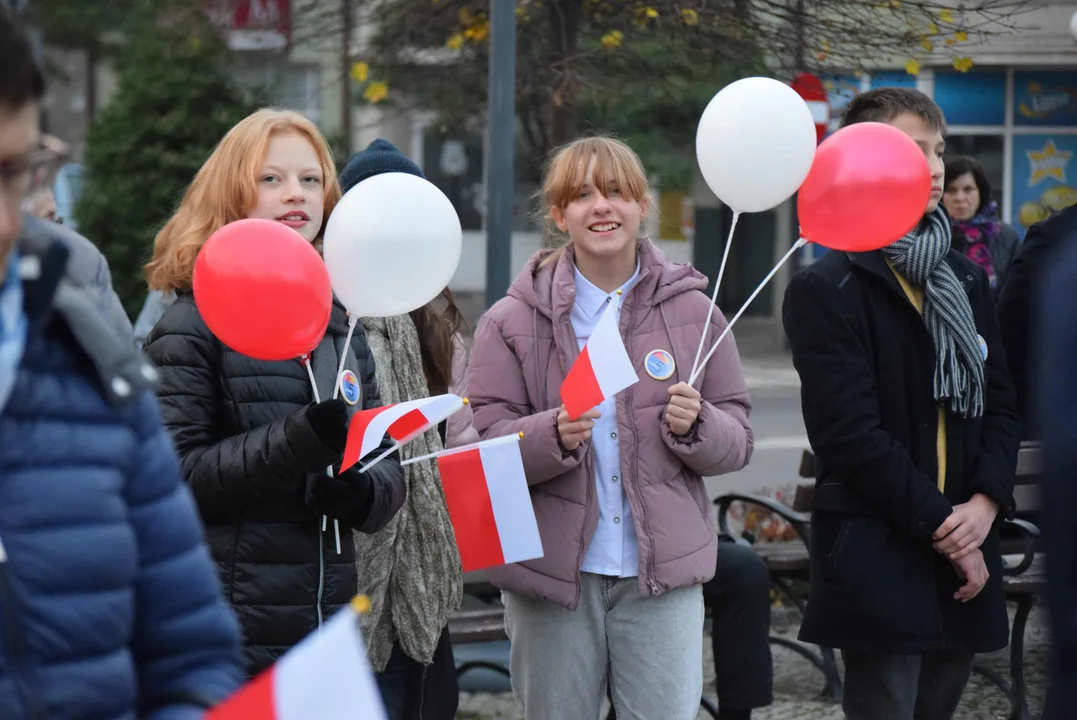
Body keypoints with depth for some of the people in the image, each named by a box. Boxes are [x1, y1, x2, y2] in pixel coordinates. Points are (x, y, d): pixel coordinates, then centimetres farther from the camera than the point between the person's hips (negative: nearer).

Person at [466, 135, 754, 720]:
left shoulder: (691, 310, 7)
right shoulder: (513, 321, 2)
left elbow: (738, 442, 9)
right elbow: (481, 443, -4)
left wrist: (697, 426, -13)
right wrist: (553, 436, -23)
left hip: (663, 573, 0)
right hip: (551, 572, 0)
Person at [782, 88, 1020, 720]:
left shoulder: (968, 281, 15)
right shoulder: (827, 291, -7)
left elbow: (1001, 405, 11)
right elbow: (851, 433, -13)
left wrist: (985, 502, -6)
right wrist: (942, 524, -13)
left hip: (964, 554, 6)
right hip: (879, 558, -6)